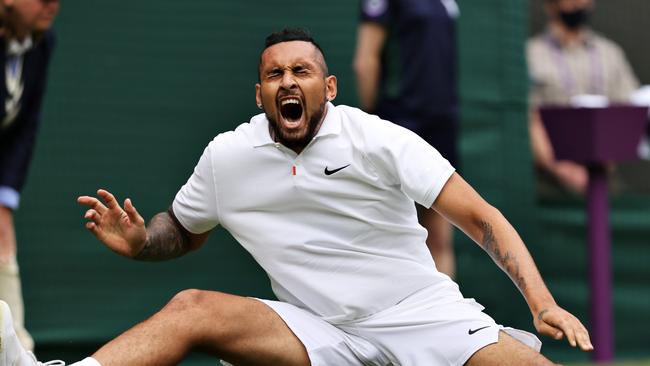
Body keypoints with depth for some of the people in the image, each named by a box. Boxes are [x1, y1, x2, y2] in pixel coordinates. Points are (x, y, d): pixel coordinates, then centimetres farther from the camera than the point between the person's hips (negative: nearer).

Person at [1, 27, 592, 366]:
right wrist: (138, 243, -2)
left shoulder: (378, 140, -6)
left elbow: (479, 218, -9)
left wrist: (542, 303, -21)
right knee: (193, 310, -22)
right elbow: (184, 232, 23)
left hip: (422, 312, -2)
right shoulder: (227, 157, 5)